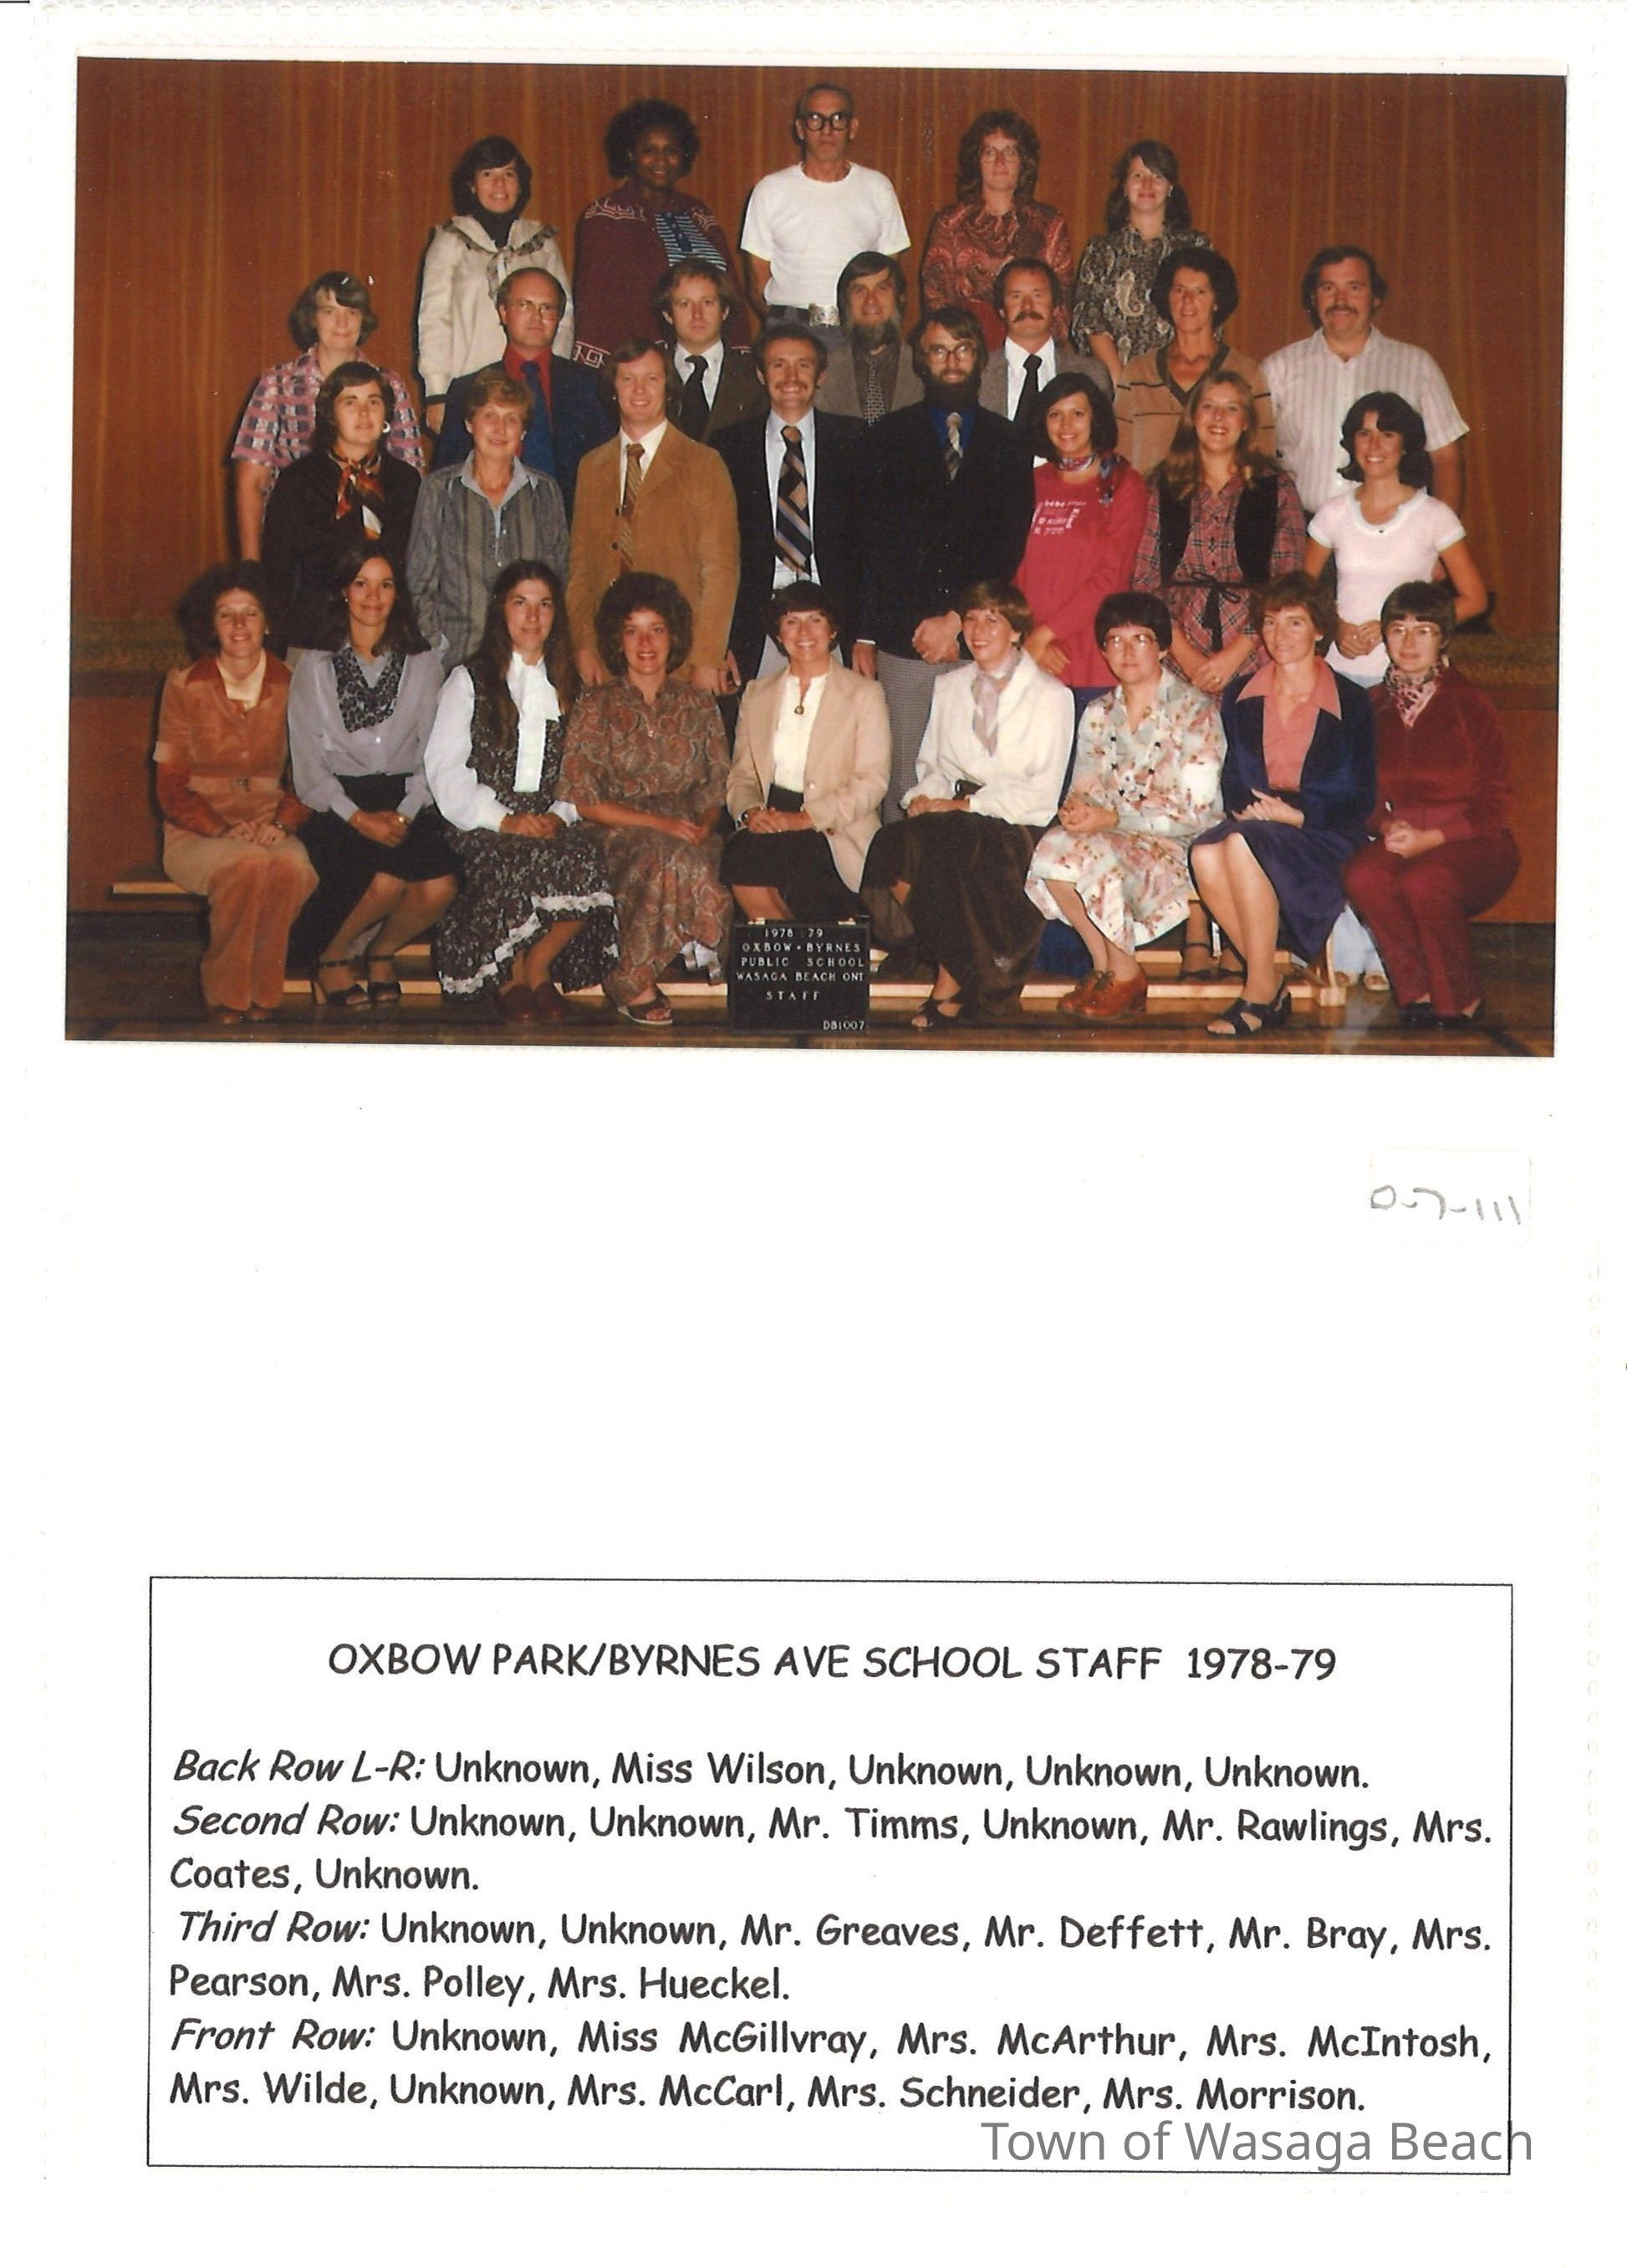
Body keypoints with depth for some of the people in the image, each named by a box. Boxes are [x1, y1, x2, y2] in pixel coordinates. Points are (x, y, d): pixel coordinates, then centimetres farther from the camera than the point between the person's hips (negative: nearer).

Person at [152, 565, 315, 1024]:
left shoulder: (289, 687, 4)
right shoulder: (185, 687, -1)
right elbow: (171, 788, -1)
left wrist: (282, 823, -14)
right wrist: (224, 830, -18)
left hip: (269, 828, 2)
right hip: (196, 834, -2)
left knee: (292, 866, -34)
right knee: (248, 864, -36)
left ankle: (263, 991, -16)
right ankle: (225, 993, -18)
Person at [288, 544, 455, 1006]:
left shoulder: (421, 664, 12)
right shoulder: (316, 666, 7)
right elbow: (308, 767, 0)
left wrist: (405, 814, -12)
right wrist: (358, 818, -14)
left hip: (406, 802, 2)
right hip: (337, 806, -2)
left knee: (440, 886, -26)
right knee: (385, 881, -31)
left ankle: (383, 952, 6)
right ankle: (332, 957, -1)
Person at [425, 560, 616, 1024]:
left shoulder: (568, 686, 22)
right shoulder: (470, 681, 12)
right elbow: (445, 770, 0)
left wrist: (561, 816, -8)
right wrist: (503, 819, -13)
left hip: (553, 823, 2)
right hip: (484, 825, -2)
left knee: (586, 855, -33)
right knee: (518, 862, -37)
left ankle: (538, 964, -8)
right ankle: (511, 974, -9)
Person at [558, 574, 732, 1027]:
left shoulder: (698, 705, 15)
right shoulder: (596, 707, 5)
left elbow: (717, 788, 14)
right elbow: (581, 800, -2)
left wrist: (703, 825, -11)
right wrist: (659, 823, -14)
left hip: (686, 833, 2)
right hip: (617, 838, -2)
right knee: (671, 854, -37)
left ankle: (632, 980, -18)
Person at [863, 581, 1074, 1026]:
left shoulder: (1049, 695, 2)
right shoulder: (949, 687, 19)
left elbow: (1042, 792, -6)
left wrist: (964, 805, -15)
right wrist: (923, 797, -5)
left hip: (1016, 826, -5)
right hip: (955, 816, 5)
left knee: (938, 841, -35)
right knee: (894, 842, -29)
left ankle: (951, 984, -22)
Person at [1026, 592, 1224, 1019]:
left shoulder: (1194, 711, -6)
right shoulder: (1098, 715, 13)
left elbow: (1195, 811, -12)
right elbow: (1085, 790, 8)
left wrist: (1115, 818, -20)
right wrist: (1077, 808, -18)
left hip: (1177, 849, -5)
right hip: (1112, 839, 5)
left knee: (1096, 854, -33)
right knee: (1053, 848, -26)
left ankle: (1125, 975, -12)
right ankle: (1102, 965, -11)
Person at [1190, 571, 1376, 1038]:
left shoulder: (1350, 703, 3)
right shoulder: (1240, 698, 15)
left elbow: (1359, 799, 0)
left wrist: (1296, 815, -16)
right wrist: (1245, 807, -8)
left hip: (1323, 837, -4)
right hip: (1253, 825, 4)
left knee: (1242, 842, -36)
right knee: (1205, 854, -32)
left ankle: (1260, 992, -28)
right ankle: (1272, 987, -22)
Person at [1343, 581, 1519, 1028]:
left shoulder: (1470, 706, -1)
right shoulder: (1373, 707, 9)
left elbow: (1492, 805, -2)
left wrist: (1430, 838, -16)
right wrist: (1386, 826, -10)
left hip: (1470, 845, -3)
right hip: (1397, 842, 3)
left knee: (1423, 882, -35)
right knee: (1362, 875, -31)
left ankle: (1462, 998, -12)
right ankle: (1418, 991, -15)